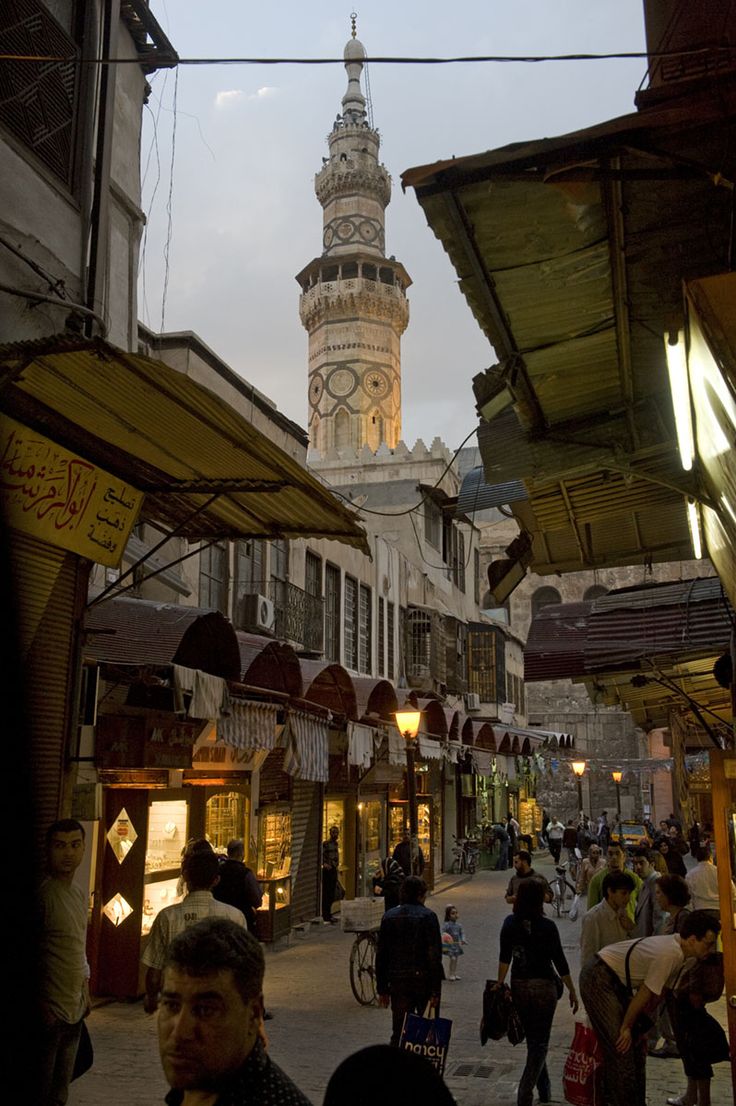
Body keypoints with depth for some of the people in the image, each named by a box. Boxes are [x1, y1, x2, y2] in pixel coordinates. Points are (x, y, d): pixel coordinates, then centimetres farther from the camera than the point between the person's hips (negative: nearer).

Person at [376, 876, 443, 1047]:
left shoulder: (389, 917, 5)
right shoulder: (428, 917, -7)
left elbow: (381, 956, 7)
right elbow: (435, 956, -11)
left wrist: (382, 988, 12)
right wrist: (436, 991, -8)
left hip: (398, 981, 3)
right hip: (424, 981, -3)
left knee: (399, 1032, 6)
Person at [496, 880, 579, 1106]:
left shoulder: (510, 923, -4)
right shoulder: (547, 926, -15)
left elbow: (504, 958, -2)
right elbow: (559, 961, -10)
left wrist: (499, 985, 6)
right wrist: (572, 991, 0)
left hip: (519, 986, 4)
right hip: (544, 987, -4)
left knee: (532, 1040, 21)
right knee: (540, 1043, 7)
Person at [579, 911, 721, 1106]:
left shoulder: (678, 950, 1)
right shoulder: (669, 954, -28)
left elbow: (659, 992, 9)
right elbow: (645, 995, -20)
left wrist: (637, 1023, 11)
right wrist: (626, 1027, -10)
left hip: (616, 982, 10)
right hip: (598, 979, -10)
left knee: (636, 1044, 13)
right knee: (621, 1046, -10)